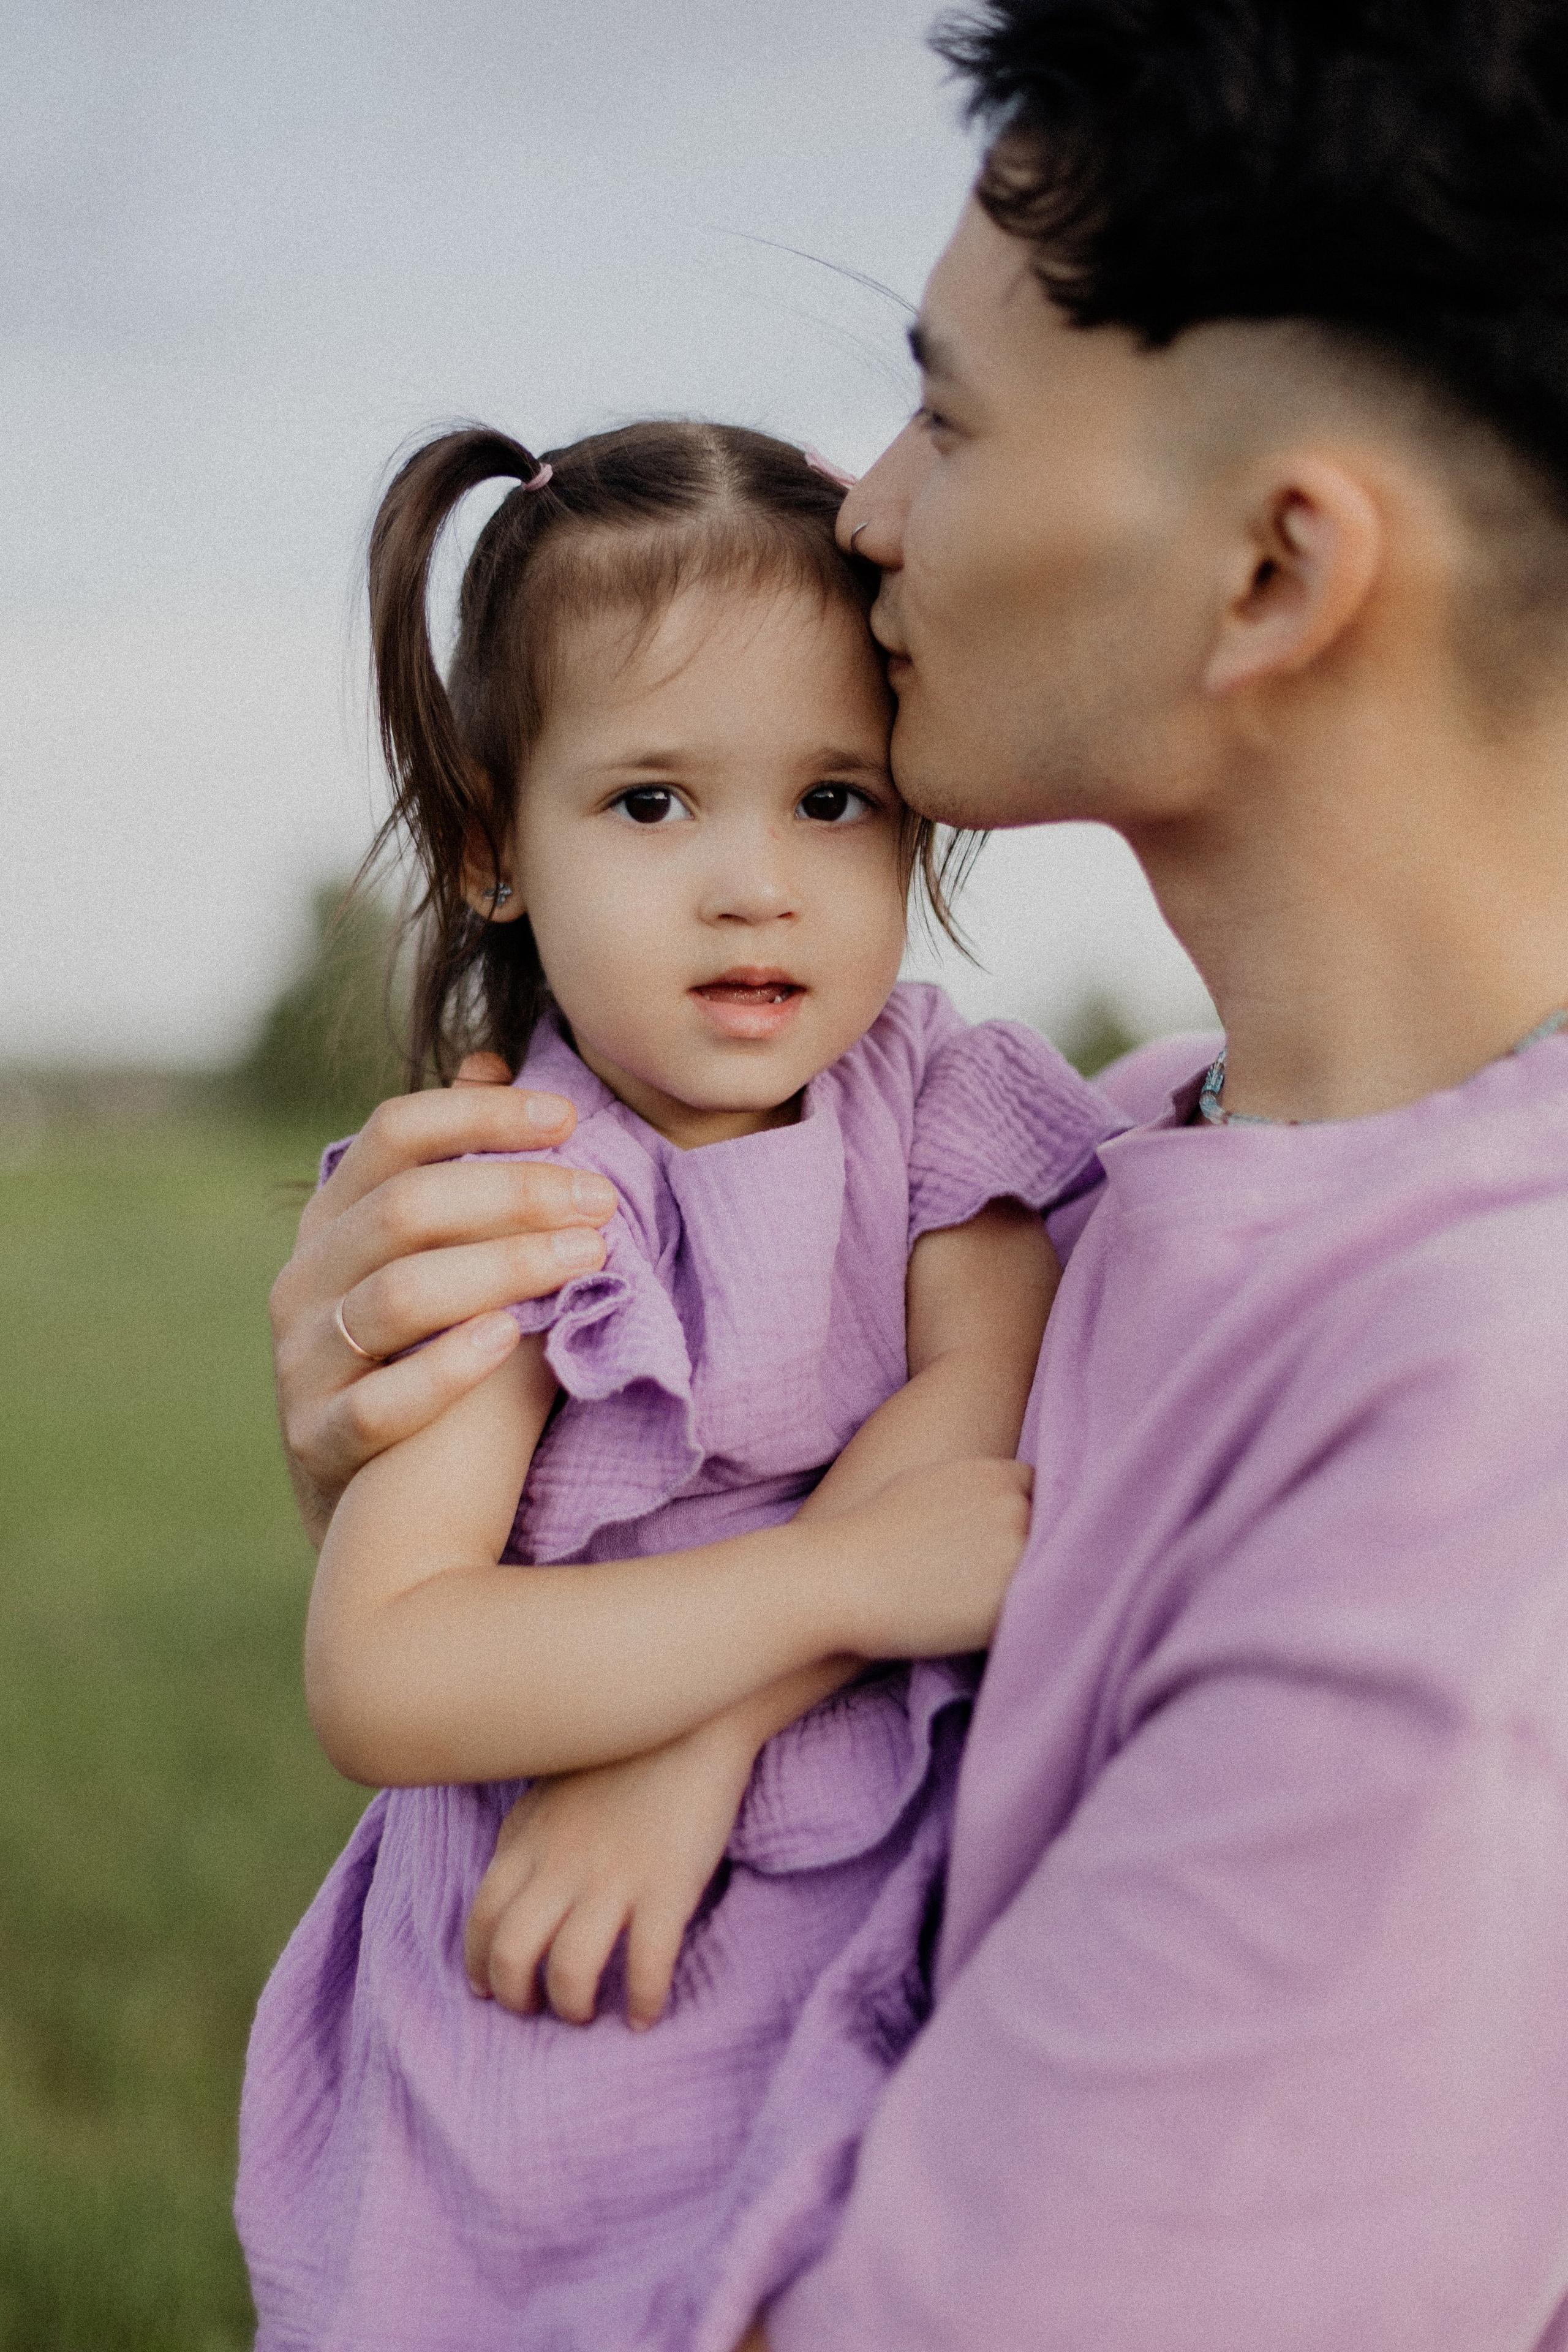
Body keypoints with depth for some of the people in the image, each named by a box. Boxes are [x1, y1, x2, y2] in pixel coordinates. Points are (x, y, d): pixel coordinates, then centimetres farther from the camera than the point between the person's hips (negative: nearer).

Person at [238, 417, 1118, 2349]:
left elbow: (987, 1420, -16)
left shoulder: (949, 1105, -1)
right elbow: (374, 1682, -22)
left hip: (885, 1985, 2)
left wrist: (695, 1737, -26)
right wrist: (845, 1578, -26)